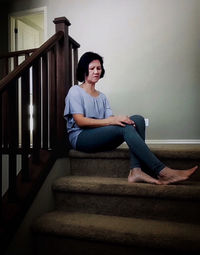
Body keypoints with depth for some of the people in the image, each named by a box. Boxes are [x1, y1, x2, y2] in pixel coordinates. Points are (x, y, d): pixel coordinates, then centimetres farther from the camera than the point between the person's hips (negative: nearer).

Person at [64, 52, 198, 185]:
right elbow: (80, 121, -11)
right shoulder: (75, 91, 4)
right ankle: (162, 171, -33)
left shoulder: (102, 96, 24)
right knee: (125, 128, -30)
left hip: (101, 138, 6)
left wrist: (120, 119, -18)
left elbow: (110, 118, 8)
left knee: (138, 119, -17)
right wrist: (111, 121, -22)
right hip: (81, 138, -6)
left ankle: (136, 171, -35)